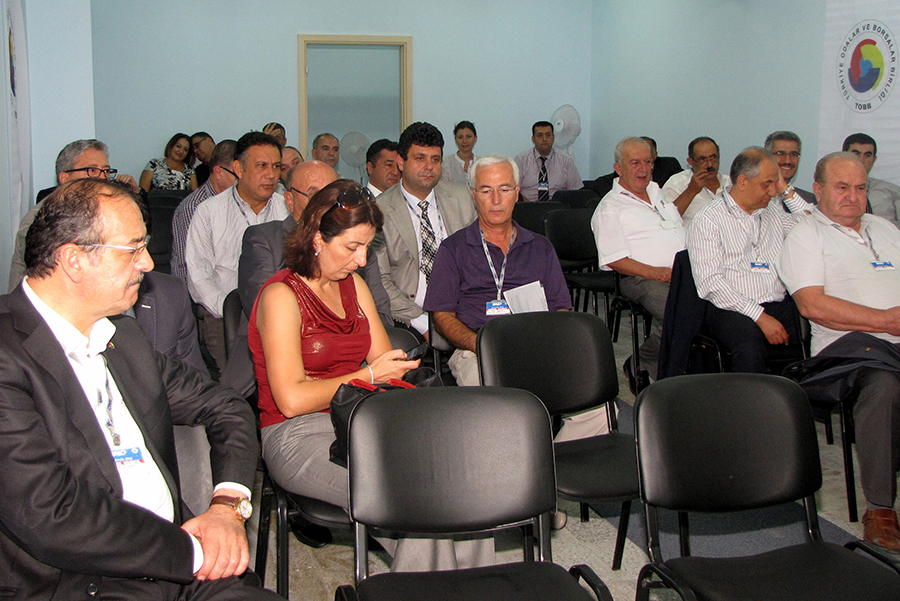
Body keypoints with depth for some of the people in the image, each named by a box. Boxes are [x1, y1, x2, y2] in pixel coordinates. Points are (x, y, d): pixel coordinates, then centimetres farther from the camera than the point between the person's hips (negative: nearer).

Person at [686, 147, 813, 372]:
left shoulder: (773, 211, 23)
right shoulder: (706, 220, 1)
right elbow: (711, 281, -9)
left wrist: (788, 191, 17)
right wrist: (760, 317, -17)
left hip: (781, 305, 6)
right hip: (732, 309, -6)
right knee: (751, 346, -38)